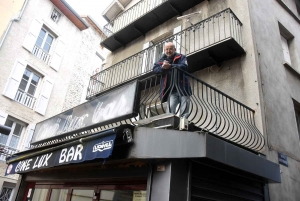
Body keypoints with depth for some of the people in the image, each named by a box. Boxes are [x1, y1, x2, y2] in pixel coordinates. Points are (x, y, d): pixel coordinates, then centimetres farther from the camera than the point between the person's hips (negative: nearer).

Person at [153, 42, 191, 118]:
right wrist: (162, 67, -19)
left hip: (183, 88, -1)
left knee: (184, 111, -4)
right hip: (171, 89, 1)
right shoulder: (161, 60, 16)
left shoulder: (181, 57, 7)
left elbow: (184, 66, -12)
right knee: (170, 107, -16)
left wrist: (170, 66, -23)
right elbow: (155, 69, 3)